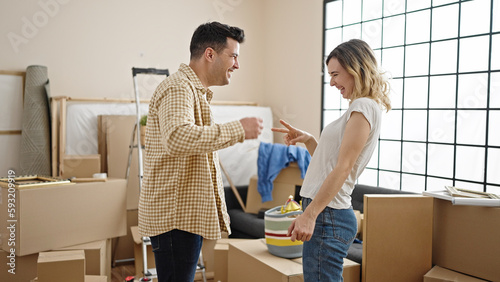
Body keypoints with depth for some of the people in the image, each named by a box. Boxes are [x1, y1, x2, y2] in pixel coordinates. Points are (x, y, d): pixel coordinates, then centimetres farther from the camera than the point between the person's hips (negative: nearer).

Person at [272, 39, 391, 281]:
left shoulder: (364, 107, -11)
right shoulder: (358, 108, 19)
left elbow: (342, 168, -19)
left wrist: (310, 214, -23)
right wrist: (308, 140, 9)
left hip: (327, 216, -10)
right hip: (327, 214, 10)